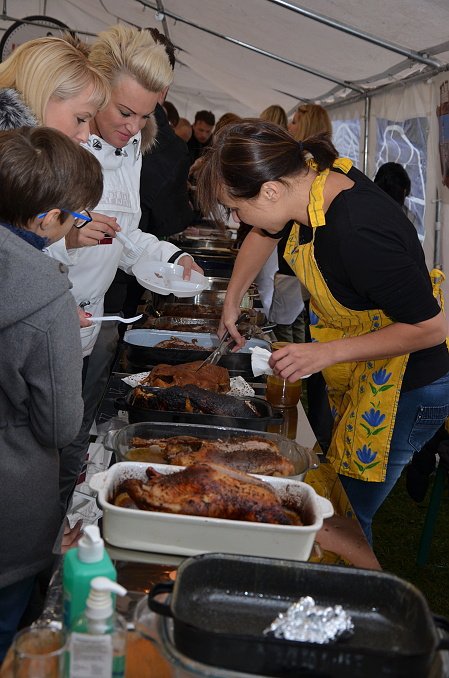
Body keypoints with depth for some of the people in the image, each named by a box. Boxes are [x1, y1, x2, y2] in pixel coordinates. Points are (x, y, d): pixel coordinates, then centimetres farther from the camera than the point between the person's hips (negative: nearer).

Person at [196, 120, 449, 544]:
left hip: (406, 387, -8)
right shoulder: (314, 175, -10)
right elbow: (262, 234, 13)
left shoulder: (357, 234, -36)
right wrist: (231, 302, 19)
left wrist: (325, 353, -24)